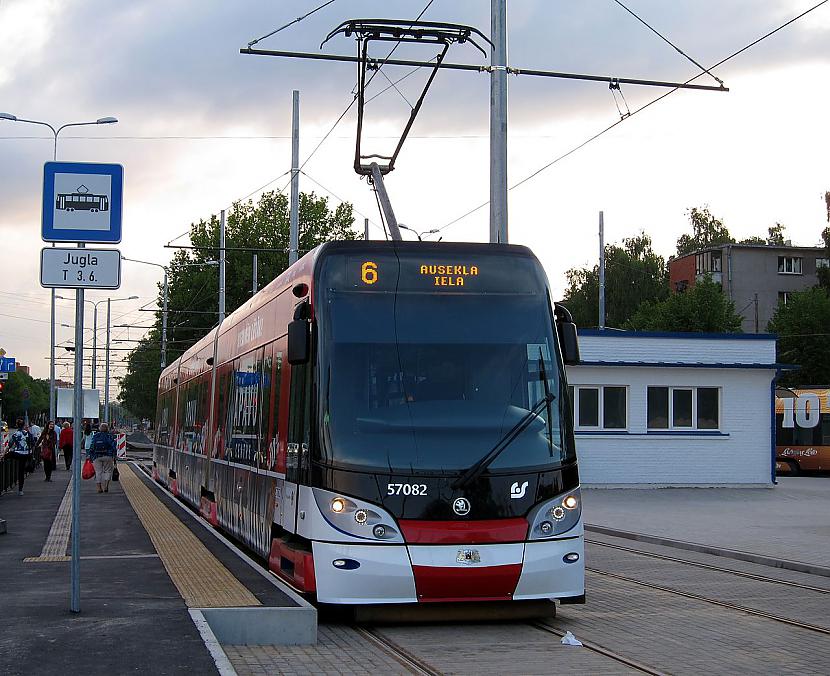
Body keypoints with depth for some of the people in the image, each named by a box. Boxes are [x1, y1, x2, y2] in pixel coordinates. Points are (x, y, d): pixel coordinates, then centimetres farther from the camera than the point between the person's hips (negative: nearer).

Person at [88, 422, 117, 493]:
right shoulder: (110, 436, 0)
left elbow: (91, 447, 4)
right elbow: (113, 448, -1)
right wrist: (114, 458, 4)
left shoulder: (95, 436, 4)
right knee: (108, 471, 6)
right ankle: (106, 486, -8)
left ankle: (99, 487, 1)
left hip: (97, 457, 1)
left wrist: (91, 457, 10)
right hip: (107, 456, -1)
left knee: (98, 472, 6)